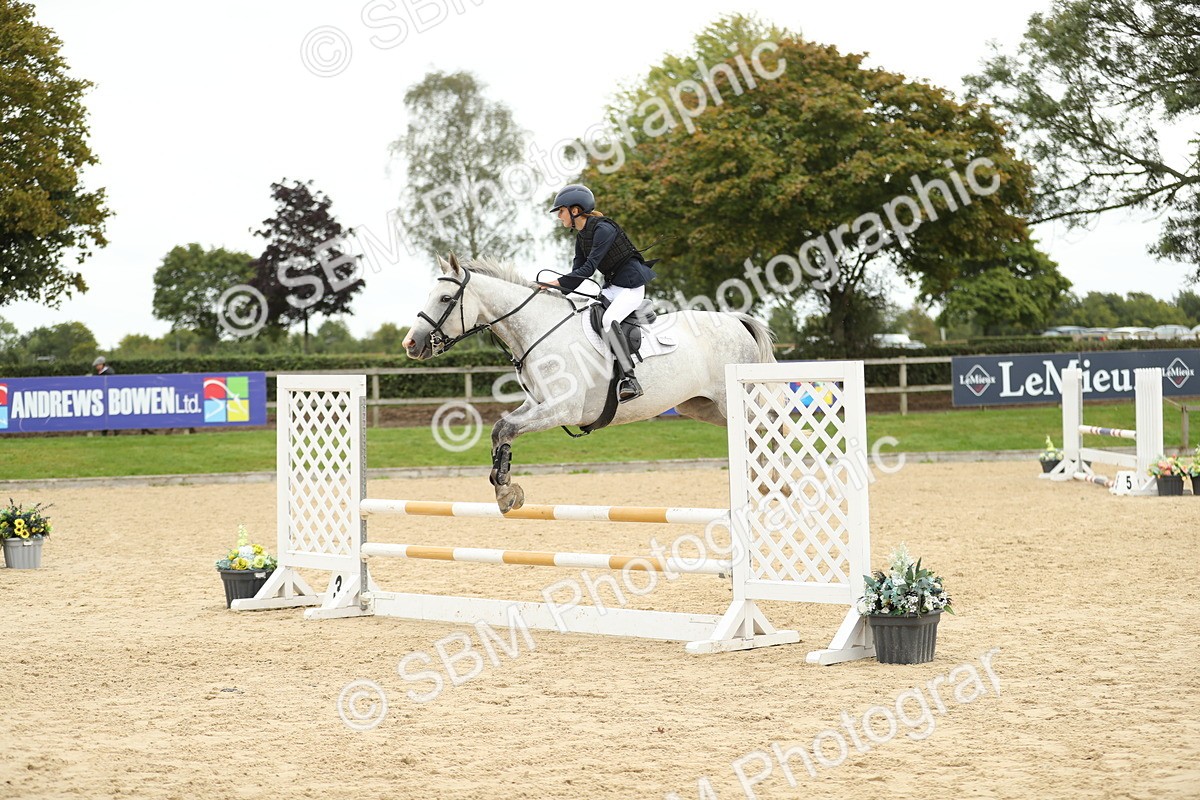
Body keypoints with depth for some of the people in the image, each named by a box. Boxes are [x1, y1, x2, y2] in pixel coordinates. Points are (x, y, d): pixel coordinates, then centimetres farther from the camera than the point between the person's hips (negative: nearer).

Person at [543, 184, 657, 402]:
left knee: (608, 320, -31)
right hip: (611, 286, 10)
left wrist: (559, 282, -24)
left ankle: (629, 379, -36)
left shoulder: (603, 229, -18)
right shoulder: (581, 237, 10)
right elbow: (577, 272, 8)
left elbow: (589, 268, -23)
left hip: (632, 285, -10)